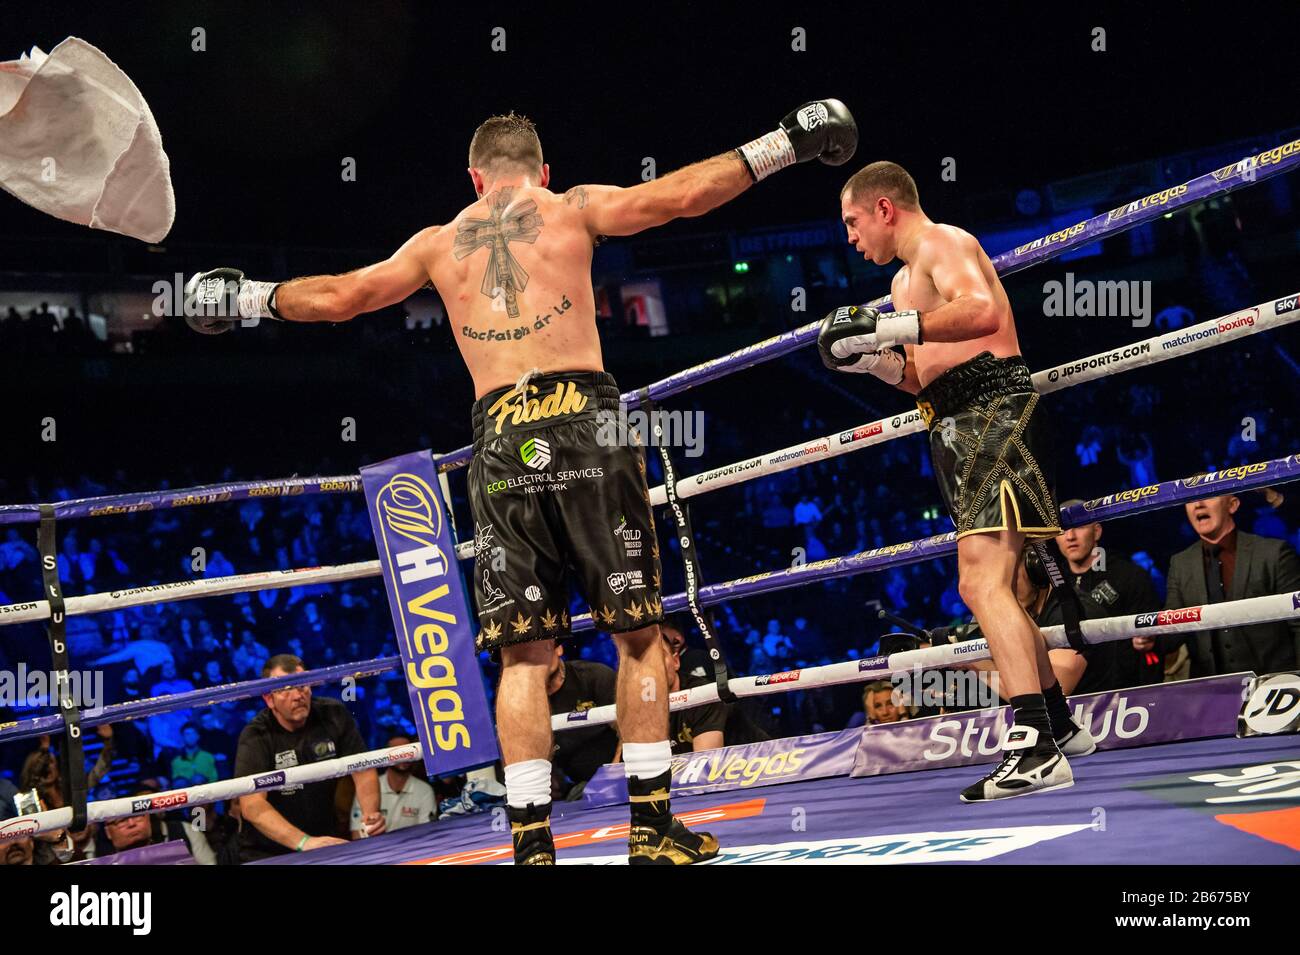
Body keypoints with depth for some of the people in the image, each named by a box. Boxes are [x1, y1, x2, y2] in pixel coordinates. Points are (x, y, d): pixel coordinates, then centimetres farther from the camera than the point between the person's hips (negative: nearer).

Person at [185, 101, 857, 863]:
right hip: (584, 417, -2)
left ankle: (533, 842, -1)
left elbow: (338, 296, 26)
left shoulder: (439, 243, 19)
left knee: (523, 654, 5)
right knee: (639, 630, 6)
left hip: (502, 438, 2)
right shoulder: (574, 209, 11)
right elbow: (684, 195, 6)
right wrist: (781, 146, 15)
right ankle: (653, 827, 3)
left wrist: (252, 298, 42)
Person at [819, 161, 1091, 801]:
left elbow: (982, 312, -25)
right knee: (985, 587, 17)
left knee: (981, 582, -22)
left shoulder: (943, 243, -5)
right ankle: (1056, 719, 27)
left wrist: (884, 328, -28)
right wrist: (875, 360, 11)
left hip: (993, 411, -11)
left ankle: (1034, 748, -30)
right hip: (956, 425, 11)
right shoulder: (905, 280, 25)